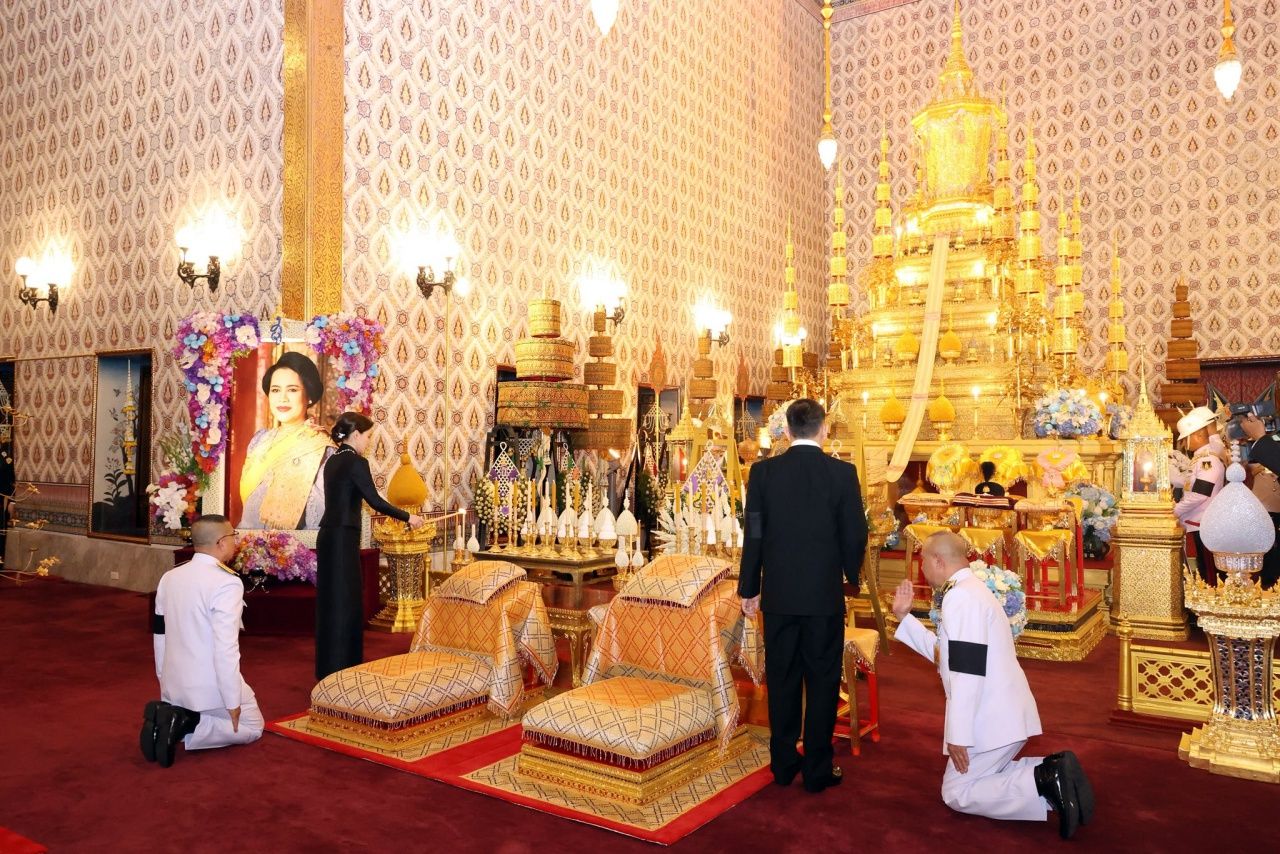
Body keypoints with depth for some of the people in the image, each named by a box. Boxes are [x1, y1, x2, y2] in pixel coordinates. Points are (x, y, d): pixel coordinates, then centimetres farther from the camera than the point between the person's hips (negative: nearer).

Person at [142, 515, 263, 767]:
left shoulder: (169, 577, 3)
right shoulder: (227, 582, -21)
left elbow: (159, 634, 11)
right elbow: (225, 648, -24)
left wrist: (165, 680, 23)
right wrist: (232, 702, -16)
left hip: (174, 685, 7)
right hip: (211, 687, -7)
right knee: (252, 727, 17)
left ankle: (169, 717, 2)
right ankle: (186, 727, -8)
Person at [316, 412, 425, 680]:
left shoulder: (333, 461, 13)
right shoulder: (356, 462, -13)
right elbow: (375, 500, -14)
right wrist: (408, 517, -4)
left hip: (329, 535, 9)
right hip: (343, 539, -9)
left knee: (331, 600, 15)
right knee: (344, 602, -2)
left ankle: (329, 665, 25)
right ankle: (341, 667, 4)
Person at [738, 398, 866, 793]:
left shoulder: (763, 471, -4)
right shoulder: (842, 472, -7)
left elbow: (753, 534, -2)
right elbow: (855, 534, -4)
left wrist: (749, 589, 7)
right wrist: (850, 577, 14)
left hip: (778, 595, 2)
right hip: (825, 595, -1)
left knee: (782, 680, 13)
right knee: (822, 682, 9)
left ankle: (783, 764, 23)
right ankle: (817, 769, 16)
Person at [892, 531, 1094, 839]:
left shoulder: (959, 597, -20)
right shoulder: (969, 591, 13)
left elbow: (966, 671, -25)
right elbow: (944, 652, 20)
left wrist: (957, 733, -22)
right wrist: (904, 616, 17)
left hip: (992, 718, -10)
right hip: (1002, 713, 10)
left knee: (957, 793, 1)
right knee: (982, 778, 20)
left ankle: (1042, 783, -11)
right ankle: (1051, 773, 4)